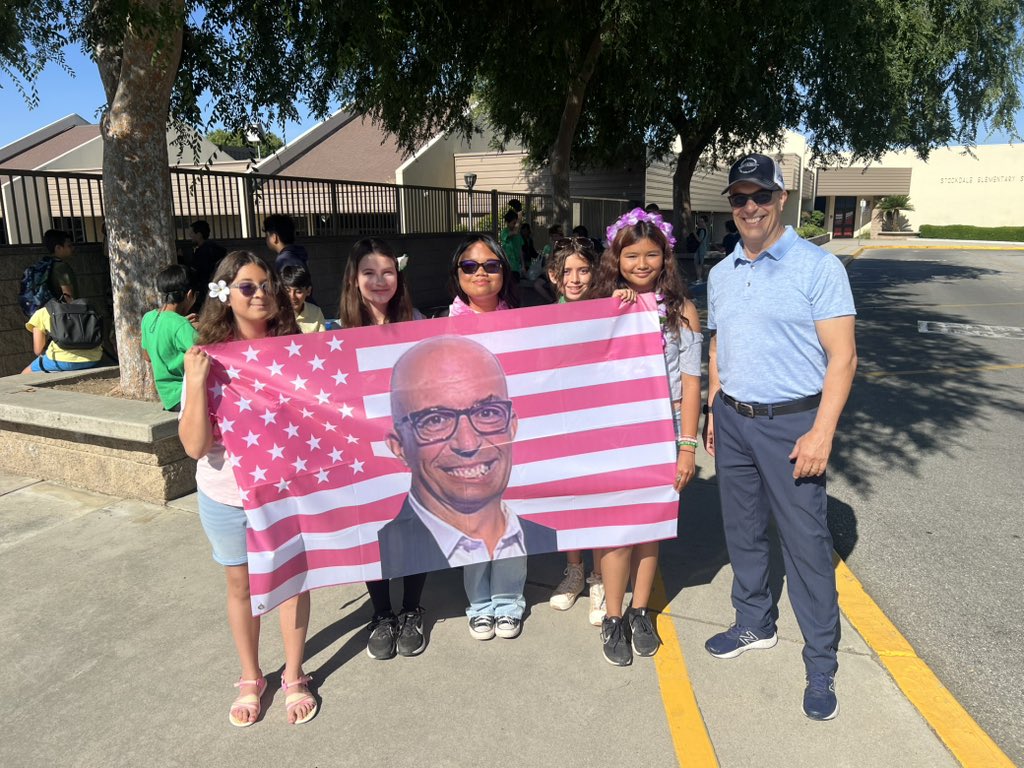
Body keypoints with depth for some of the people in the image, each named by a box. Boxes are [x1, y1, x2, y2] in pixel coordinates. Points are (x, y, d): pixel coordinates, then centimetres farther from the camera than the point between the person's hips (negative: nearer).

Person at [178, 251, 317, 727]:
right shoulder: (207, 359, -11)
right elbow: (194, 445, -16)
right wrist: (196, 383, -27)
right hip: (226, 496, 0)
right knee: (241, 584, 16)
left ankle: (294, 678, 34)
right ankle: (250, 679, 38)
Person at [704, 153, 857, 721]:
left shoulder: (818, 267, -9)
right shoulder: (721, 274, 10)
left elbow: (842, 356, -12)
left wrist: (822, 431, -18)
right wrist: (713, 412, 13)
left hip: (791, 423, -6)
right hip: (733, 420, 6)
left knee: (805, 541, 0)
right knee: (743, 531, 16)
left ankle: (821, 666, 15)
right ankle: (754, 625, 36)